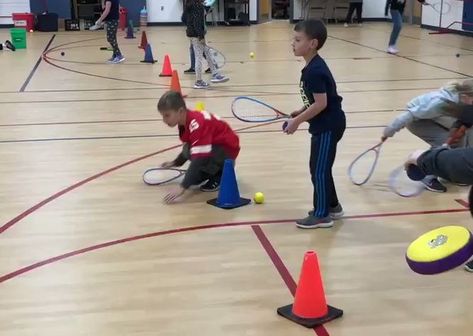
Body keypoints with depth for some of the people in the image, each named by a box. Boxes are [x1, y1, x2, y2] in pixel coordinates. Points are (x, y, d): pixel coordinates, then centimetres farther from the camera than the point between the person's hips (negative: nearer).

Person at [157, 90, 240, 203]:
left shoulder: (197, 125, -32)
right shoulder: (185, 121, -3)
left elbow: (199, 158, -39)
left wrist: (182, 188, -43)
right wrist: (175, 163, 14)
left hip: (227, 148, -9)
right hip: (213, 145, 9)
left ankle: (220, 175, -5)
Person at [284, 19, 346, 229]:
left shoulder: (314, 71, -22)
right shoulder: (313, 67, 8)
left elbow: (321, 103, -25)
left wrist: (297, 121, -19)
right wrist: (302, 112, 8)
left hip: (328, 126, -10)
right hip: (325, 125, 10)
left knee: (319, 170, -2)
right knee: (321, 168, 19)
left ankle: (322, 215, 7)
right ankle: (332, 206, 32)